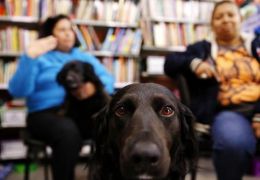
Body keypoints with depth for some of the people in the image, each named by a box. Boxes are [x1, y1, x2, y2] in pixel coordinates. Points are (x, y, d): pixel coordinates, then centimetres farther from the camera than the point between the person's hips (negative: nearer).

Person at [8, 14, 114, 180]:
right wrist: (29, 57, -16)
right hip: (46, 113, -3)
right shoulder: (38, 58, 12)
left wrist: (95, 86, -15)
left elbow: (108, 79, 8)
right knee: (68, 131, -37)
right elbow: (18, 91, -4)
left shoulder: (86, 57, 24)